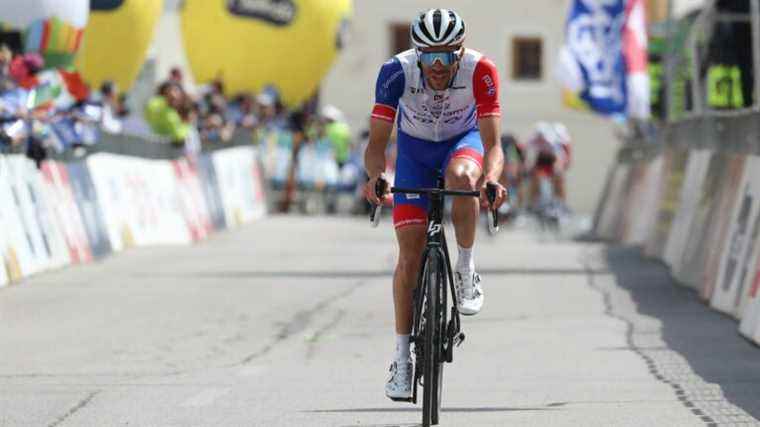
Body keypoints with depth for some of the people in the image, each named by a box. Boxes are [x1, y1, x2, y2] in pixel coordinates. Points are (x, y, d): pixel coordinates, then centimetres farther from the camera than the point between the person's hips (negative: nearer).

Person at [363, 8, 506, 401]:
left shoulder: (480, 71, -33)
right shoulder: (397, 72, -32)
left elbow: (492, 144, -36)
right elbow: (376, 143, -31)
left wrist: (491, 179, -57)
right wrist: (376, 176, -52)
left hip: (463, 140, -1)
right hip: (414, 149, 1)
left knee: (461, 177, -39)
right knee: (410, 255, -8)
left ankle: (467, 270, -16)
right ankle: (402, 358, 2)